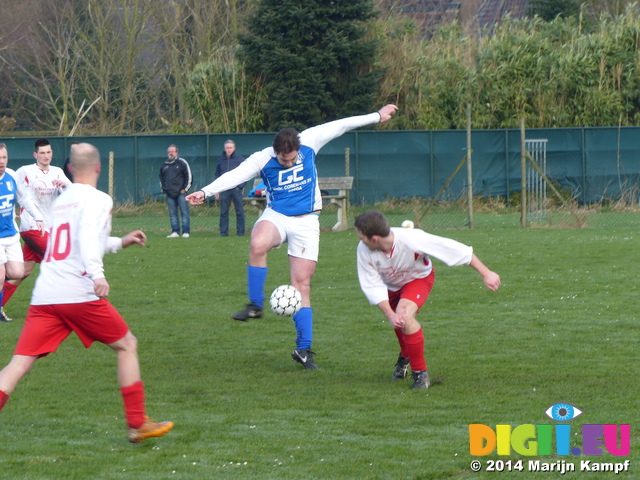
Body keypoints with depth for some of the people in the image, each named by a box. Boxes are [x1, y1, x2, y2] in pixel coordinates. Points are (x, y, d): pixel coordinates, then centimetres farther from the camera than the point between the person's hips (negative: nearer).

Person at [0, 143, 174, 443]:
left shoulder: (61, 201, 24)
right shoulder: (97, 200, 1)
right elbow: (88, 238, -19)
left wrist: (120, 243, 48)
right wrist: (97, 274, -33)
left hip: (43, 296, 6)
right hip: (79, 294, -6)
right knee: (126, 345, 12)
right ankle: (137, 424, 12)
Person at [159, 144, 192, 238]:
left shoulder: (182, 163, 1)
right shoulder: (164, 165, 16)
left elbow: (189, 176, 0)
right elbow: (161, 178, 29)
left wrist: (185, 188, -5)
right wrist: (163, 188, 17)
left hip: (181, 193, -5)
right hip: (170, 194, 5)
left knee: (184, 212, -6)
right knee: (172, 214, 3)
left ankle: (186, 232, -5)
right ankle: (175, 232, 6)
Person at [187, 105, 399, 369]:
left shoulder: (310, 143, -6)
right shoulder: (262, 159, -11)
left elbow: (341, 126, 3)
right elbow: (235, 175, -21)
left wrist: (377, 116, 9)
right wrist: (205, 192, -35)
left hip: (306, 221, 1)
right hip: (276, 216, -1)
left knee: (302, 283, -2)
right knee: (258, 245, -36)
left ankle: (303, 348, 4)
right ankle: (255, 305, -21)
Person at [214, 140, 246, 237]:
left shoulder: (240, 159, 2)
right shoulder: (221, 160, 11)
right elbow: (217, 174, 16)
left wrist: (240, 185, -8)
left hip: (236, 189, -3)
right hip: (224, 190, 3)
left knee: (239, 211, -1)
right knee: (223, 212, 2)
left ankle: (240, 231, 4)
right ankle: (223, 232, 6)